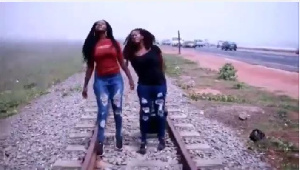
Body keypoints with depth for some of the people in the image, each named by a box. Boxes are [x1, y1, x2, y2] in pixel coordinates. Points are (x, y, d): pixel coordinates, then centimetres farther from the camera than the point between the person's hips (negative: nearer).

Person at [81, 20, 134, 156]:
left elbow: (122, 62, 8)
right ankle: (100, 142, 5)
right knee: (103, 111, -4)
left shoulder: (114, 43, 5)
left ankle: (119, 137, 23)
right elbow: (90, 67, 7)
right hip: (100, 80, -1)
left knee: (117, 109, 7)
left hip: (116, 79, 1)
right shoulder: (92, 45, 4)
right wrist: (85, 85, 6)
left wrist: (130, 78, 6)